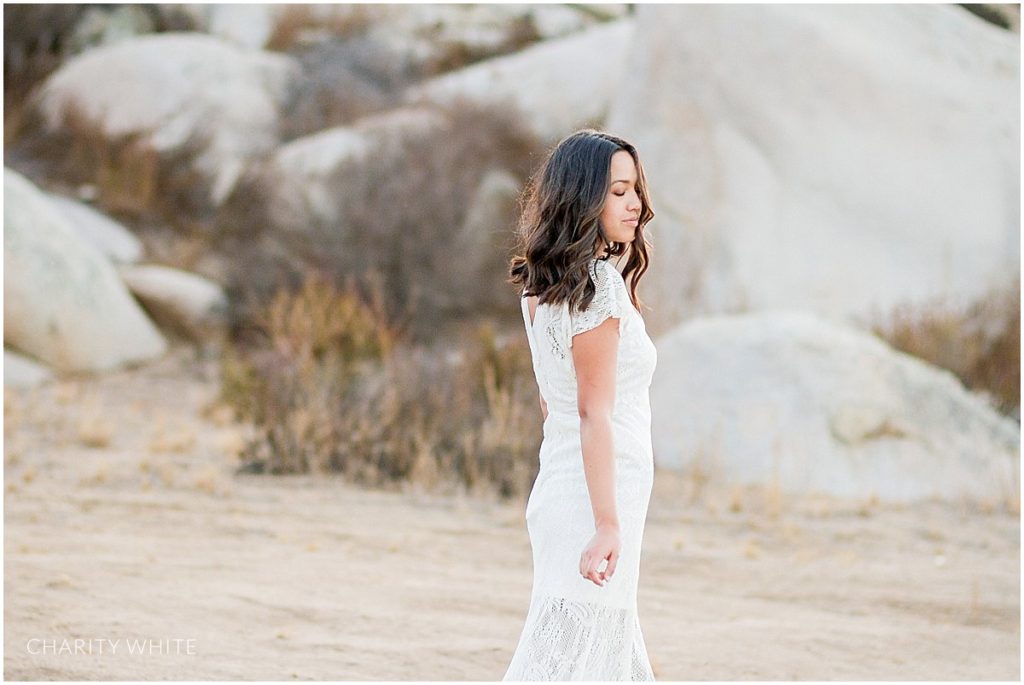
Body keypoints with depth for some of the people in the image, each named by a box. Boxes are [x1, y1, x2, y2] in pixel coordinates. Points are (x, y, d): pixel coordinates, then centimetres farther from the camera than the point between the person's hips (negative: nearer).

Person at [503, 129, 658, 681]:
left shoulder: (542, 289, 13)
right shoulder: (600, 283, -14)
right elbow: (594, 412, -19)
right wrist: (607, 524, -22)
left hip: (558, 486, 10)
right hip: (597, 496, -10)